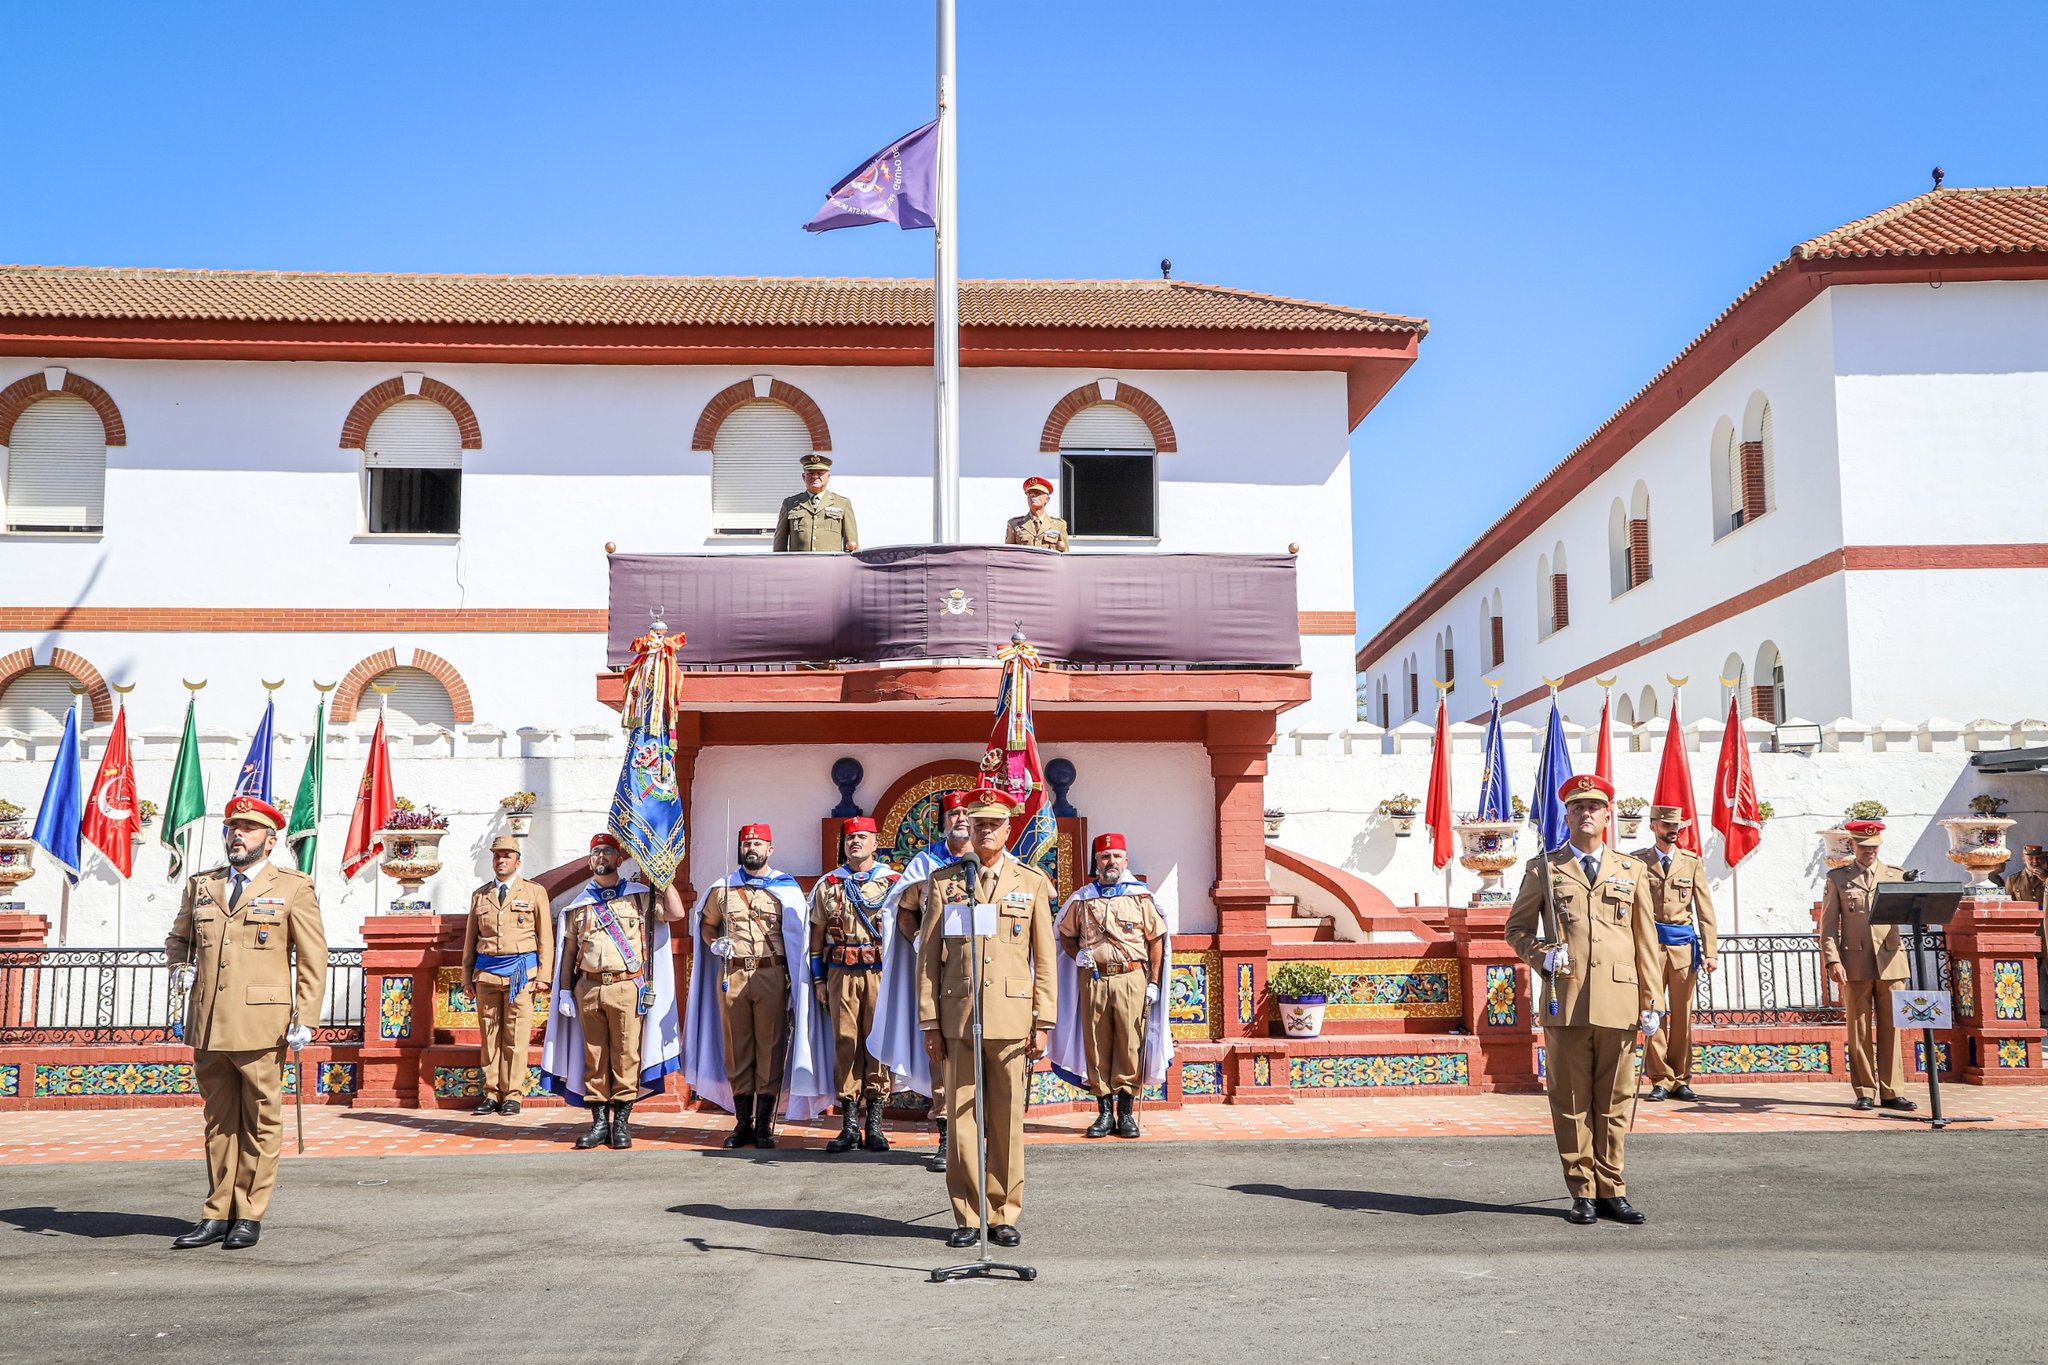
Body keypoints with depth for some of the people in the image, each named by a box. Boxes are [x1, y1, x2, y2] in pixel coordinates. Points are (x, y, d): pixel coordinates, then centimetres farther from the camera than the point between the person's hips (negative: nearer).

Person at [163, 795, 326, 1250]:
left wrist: (304, 1018, -7)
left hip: (261, 1024, -4)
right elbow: (178, 938, 29)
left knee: (261, 1122, 1)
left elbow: (313, 959, 0)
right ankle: (217, 1214, 16)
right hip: (208, 1024, 4)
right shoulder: (201, 885, 15)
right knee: (218, 1121, 10)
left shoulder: (293, 887, 2)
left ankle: (249, 1216, 9)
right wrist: (180, 967, 6)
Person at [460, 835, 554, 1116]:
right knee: (489, 1036, 4)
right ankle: (492, 1093, 9)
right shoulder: (479, 895, 15)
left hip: (521, 972, -3)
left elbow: (546, 937, 4)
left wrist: (543, 975, -3)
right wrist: (467, 977, 11)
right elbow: (470, 939, 17)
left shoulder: (535, 892, 7)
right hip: (486, 972, 3)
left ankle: (513, 1094, 2)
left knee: (516, 1037, -3)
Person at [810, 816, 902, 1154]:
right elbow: (817, 933, 13)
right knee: (845, 1044, 0)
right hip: (841, 974, 1)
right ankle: (849, 1126, 5)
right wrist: (819, 980, 8)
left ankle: (875, 1125, 5)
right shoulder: (828, 884, 11)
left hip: (881, 972, -1)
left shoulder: (893, 882, 6)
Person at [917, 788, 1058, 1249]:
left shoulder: (1032, 883, 8)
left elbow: (1044, 958, 7)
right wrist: (930, 1022, 1)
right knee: (961, 1117, 2)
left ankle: (1004, 1215, 13)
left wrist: (1042, 1023, 1)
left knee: (1008, 1118, 4)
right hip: (958, 1016, 0)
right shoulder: (944, 881, 7)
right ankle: (967, 1217, 11)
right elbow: (928, 955, 6)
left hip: (1011, 1017, 0)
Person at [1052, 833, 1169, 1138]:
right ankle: (1104, 1113, 10)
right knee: (1096, 1046, 2)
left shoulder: (1140, 896, 6)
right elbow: (1065, 934, 23)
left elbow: (1156, 939, 7)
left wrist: (1154, 983, 1)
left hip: (1132, 978, -1)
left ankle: (1126, 1113, 8)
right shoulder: (1081, 899, 10)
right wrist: (1078, 955, 2)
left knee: (1130, 1046, -1)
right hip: (1093, 979, 1)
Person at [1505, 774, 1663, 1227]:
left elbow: (1646, 940, 11)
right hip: (1565, 1002, -1)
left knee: (1613, 1101, 5)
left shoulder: (1632, 871, 13)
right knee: (1571, 1101, 2)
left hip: (1618, 1002, 1)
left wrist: (1652, 1001, 6)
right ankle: (1582, 1192, 9)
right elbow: (1516, 928, 12)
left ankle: (1612, 1191, 13)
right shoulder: (1543, 869, 9)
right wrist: (1542, 955, -8)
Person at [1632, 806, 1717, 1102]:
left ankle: (1680, 1080, 13)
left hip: (1684, 947, 2)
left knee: (1682, 1016, 5)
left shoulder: (1693, 862, 9)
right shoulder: (1637, 862, 4)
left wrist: (1710, 952, -2)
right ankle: (1661, 1080, 4)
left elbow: (1705, 910, 6)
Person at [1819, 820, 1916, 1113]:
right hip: (1855, 963, -1)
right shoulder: (1837, 878, 8)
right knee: (1859, 1031, 1)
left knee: (1890, 1029, 2)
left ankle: (1891, 1091, 7)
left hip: (1890, 962, 1)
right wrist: (1833, 960, -7)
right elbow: (1828, 924, 3)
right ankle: (1865, 1092, 7)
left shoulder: (1896, 876, 12)